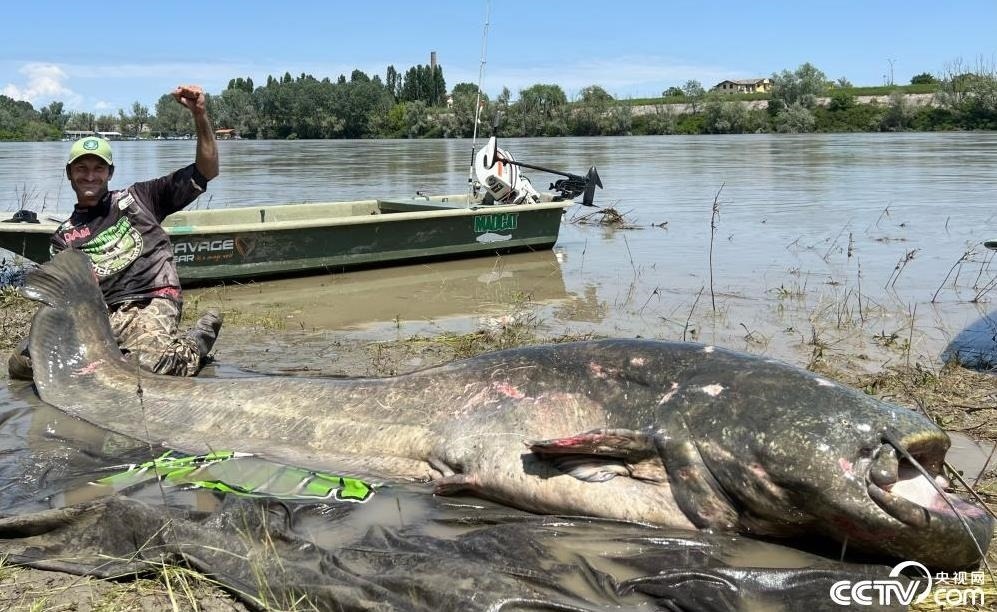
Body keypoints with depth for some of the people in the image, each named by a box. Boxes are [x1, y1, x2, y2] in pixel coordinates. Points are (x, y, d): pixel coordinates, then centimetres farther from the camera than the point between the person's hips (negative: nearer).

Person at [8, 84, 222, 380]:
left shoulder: (137, 198, 15)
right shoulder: (64, 237, 21)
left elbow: (207, 171, 10)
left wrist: (200, 115, -2)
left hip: (150, 304, -3)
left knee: (150, 364, -36)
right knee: (22, 360, -20)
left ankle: (194, 344, 1)